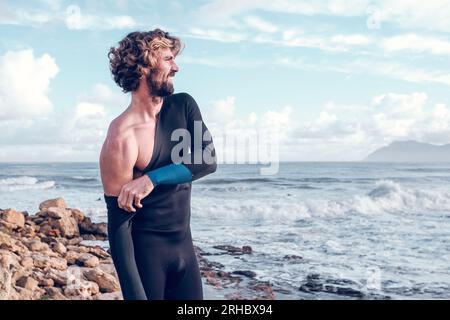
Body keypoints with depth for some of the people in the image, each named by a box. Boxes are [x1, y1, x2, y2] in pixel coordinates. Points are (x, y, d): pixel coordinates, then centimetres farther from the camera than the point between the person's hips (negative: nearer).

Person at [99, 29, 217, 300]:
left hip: (185, 244, 6)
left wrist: (152, 179, -23)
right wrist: (135, 295, -23)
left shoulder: (184, 106, 0)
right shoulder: (121, 136, -19)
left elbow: (209, 161, -10)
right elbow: (119, 223, -20)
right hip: (145, 250, -6)